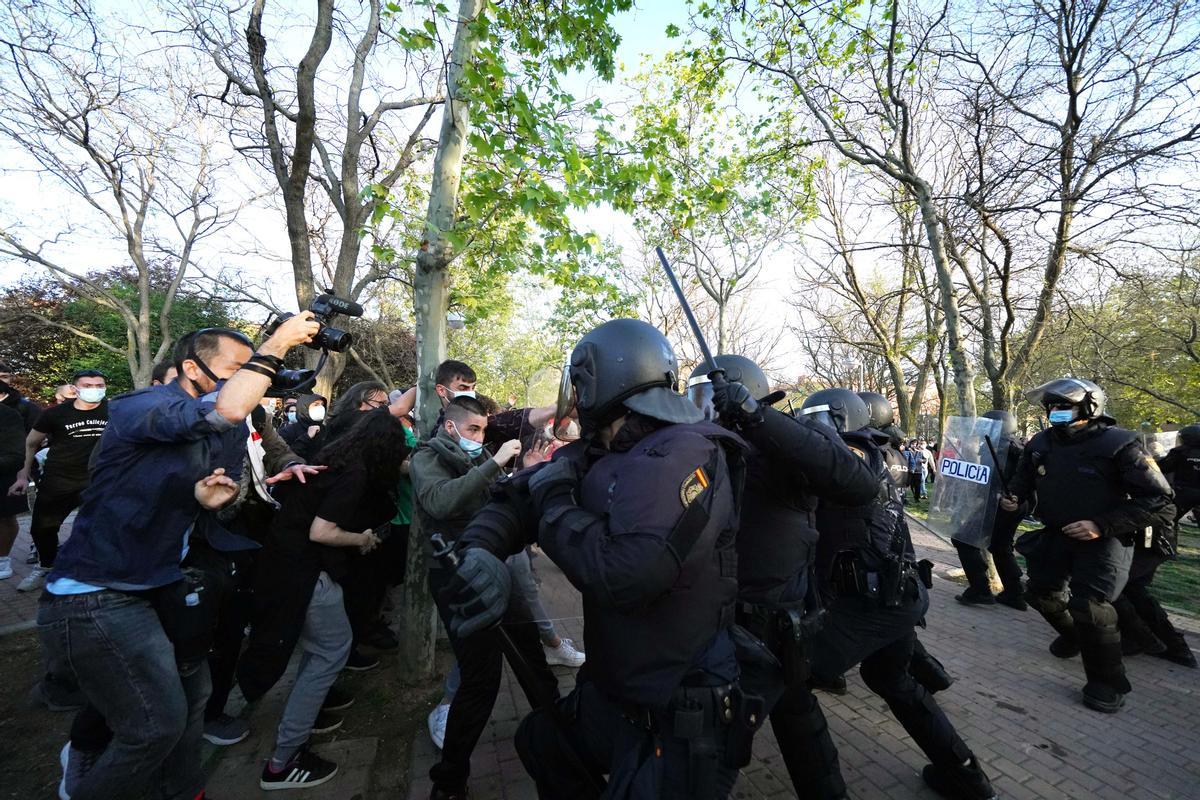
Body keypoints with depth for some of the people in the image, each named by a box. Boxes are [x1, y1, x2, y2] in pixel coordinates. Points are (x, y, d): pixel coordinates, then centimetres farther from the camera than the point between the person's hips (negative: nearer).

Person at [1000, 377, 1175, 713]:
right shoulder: (1041, 443, -4)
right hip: (1056, 535, 6)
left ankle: (1108, 683, 7)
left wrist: (1102, 525, -27)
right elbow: (1024, 479, 14)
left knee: (1090, 606, -16)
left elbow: (1161, 503, -18)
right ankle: (1073, 634, 46)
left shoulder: (1118, 445, -19)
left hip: (1103, 541, -6)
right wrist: (1013, 497, -8)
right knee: (1040, 591, 15)